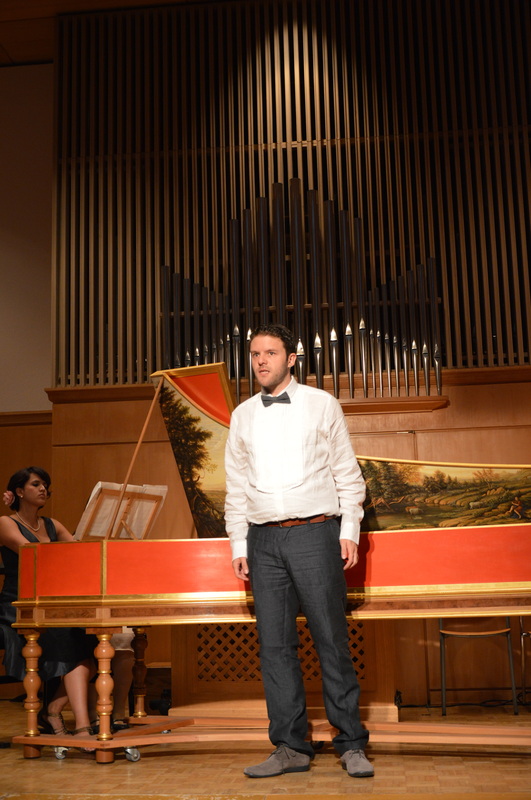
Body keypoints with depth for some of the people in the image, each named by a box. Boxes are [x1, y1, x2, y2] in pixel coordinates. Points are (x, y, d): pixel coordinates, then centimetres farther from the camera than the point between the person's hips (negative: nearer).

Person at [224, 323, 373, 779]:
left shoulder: (322, 404, 6)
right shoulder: (242, 416, 13)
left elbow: (347, 472, 6)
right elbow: (236, 485, 14)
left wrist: (350, 530, -2)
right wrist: (239, 544, 9)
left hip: (315, 533, -3)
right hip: (264, 539, 3)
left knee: (332, 641, -2)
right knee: (275, 644, 3)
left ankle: (352, 745, 7)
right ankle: (291, 747, 11)